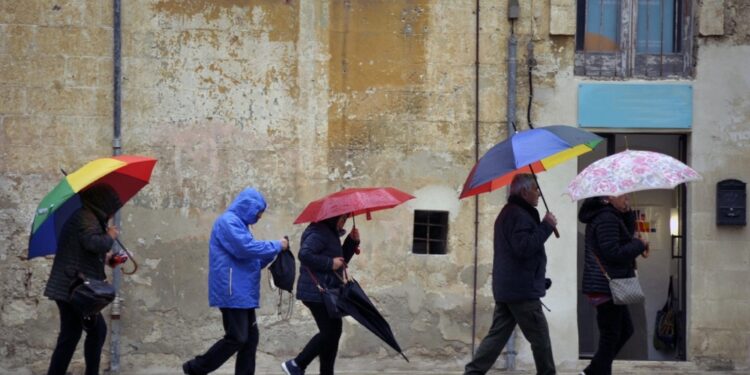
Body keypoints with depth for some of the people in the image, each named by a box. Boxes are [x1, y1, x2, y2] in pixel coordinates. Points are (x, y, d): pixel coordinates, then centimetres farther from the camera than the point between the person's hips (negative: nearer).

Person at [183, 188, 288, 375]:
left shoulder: (239, 224, 22)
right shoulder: (228, 221, -10)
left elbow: (250, 261, 26)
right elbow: (246, 248, -22)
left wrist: (273, 253, 13)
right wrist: (276, 246, -10)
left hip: (243, 293, 10)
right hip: (232, 292, -10)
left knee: (250, 338, 6)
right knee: (237, 338, -10)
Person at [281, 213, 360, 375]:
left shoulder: (331, 233, 18)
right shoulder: (319, 233, -14)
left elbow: (341, 259, 22)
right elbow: (305, 254, -27)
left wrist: (352, 241, 8)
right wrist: (330, 263, -23)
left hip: (327, 291, 11)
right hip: (317, 292, -11)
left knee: (333, 333, 11)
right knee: (329, 333, -10)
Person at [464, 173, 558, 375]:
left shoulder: (507, 213, 20)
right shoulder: (519, 215, -15)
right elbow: (524, 247, -25)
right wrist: (546, 226, -19)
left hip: (505, 288, 10)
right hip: (522, 289, -10)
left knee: (497, 334, 7)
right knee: (540, 337, -1)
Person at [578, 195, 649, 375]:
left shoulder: (606, 216, 14)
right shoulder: (607, 219, -18)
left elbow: (628, 232, 20)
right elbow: (613, 253, -23)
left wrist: (627, 211, 5)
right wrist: (640, 245, -12)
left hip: (605, 286, 11)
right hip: (607, 286, -11)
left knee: (625, 330, 18)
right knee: (610, 337, -5)